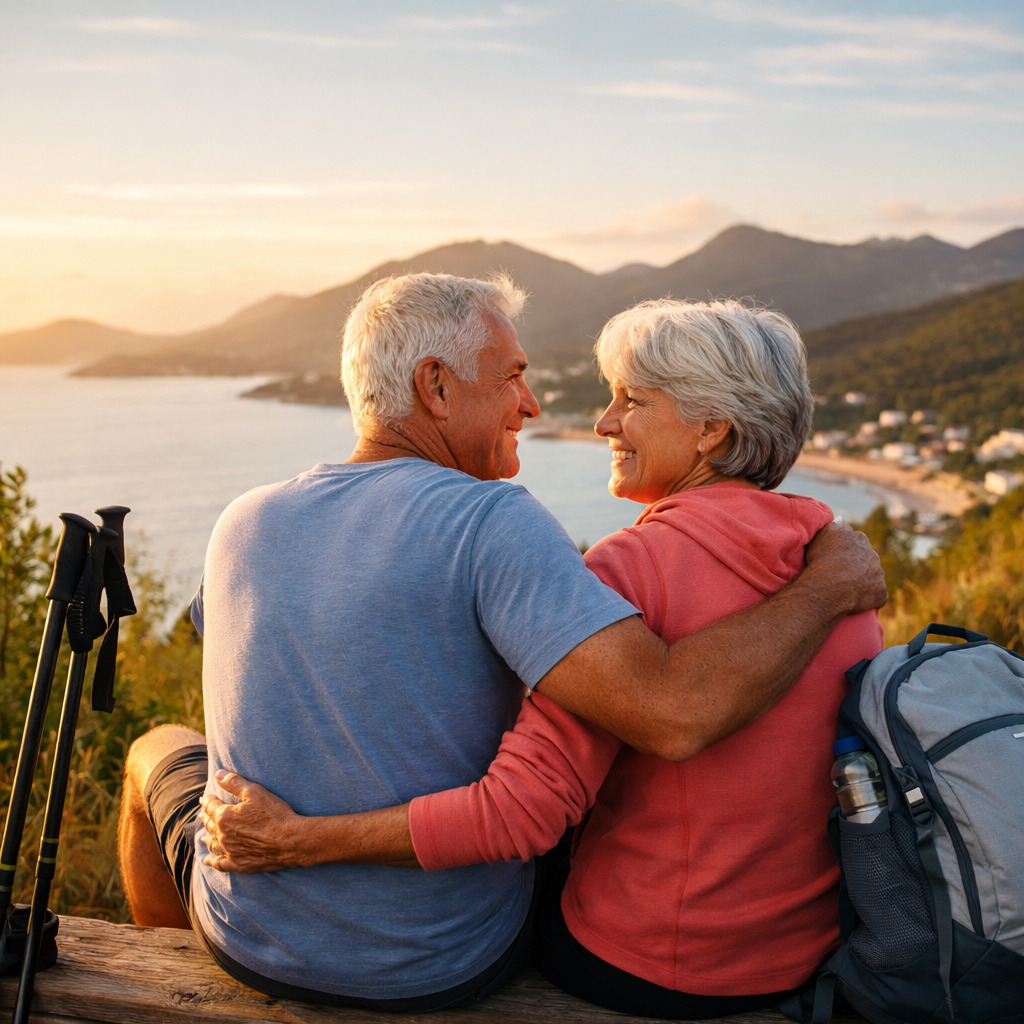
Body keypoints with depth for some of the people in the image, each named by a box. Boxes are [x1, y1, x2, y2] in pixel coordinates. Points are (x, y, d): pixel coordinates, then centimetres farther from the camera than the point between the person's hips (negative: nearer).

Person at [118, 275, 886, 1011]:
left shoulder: (242, 525, -7)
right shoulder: (489, 519, -24)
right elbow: (674, 713, -35)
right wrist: (833, 583, -21)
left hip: (252, 943, 3)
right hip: (448, 968, -2)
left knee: (159, 754, 33)